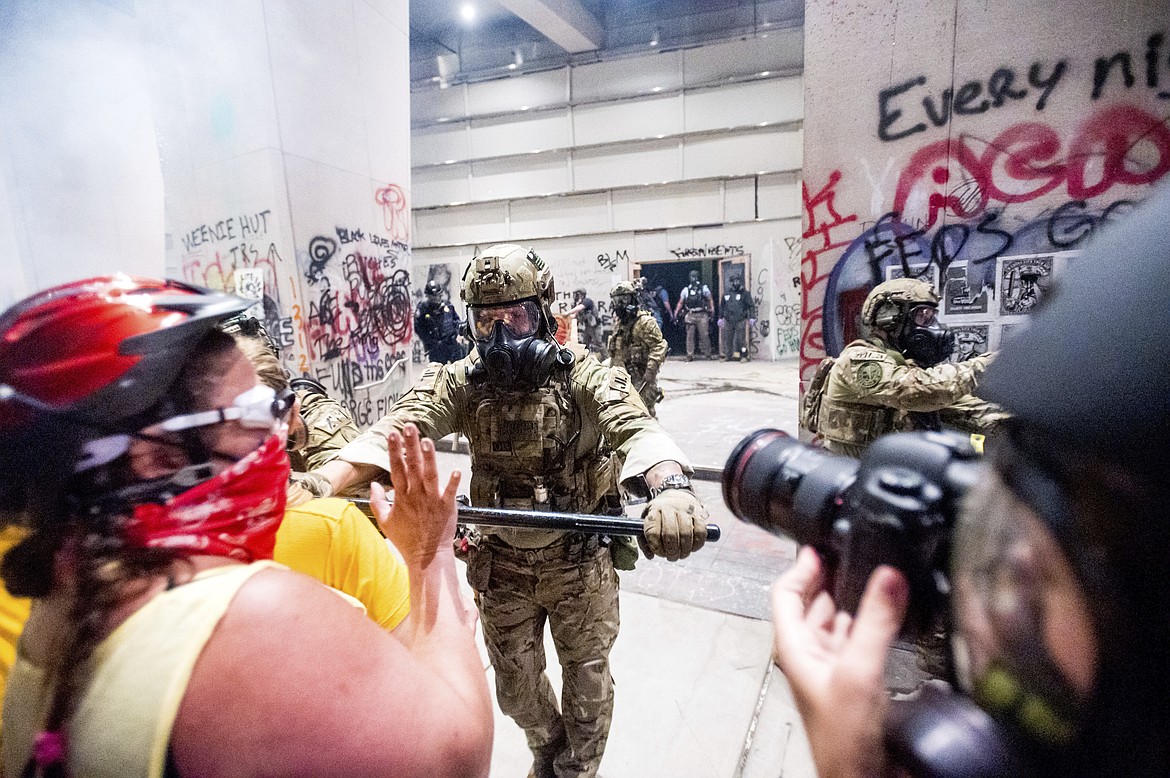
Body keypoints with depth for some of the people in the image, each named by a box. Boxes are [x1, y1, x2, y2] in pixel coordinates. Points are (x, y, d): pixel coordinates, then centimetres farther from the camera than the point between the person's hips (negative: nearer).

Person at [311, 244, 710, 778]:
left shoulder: (583, 374, -18)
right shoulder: (461, 381, -9)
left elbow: (634, 427, -35)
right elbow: (398, 427, -22)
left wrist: (670, 486, -57)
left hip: (580, 561, -3)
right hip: (502, 564, 3)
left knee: (587, 679, 17)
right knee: (516, 687, 23)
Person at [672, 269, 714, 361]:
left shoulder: (704, 288, 6)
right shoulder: (686, 289, 10)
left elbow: (710, 300, 6)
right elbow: (680, 303, 13)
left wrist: (712, 311, -6)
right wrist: (675, 314, 6)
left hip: (702, 315, -2)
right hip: (690, 315, 2)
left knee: (704, 335, -2)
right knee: (690, 336, 1)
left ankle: (707, 354, 7)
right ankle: (690, 355, 6)